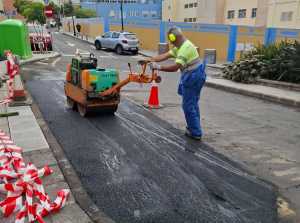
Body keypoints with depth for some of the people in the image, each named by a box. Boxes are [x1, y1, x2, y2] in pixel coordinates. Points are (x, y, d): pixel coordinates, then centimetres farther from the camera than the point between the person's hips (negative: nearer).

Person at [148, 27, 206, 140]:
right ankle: (194, 127, 35)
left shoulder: (185, 48, -21)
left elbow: (175, 67, -29)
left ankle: (195, 133, 8)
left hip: (193, 77, -11)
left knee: (188, 106, -1)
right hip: (195, 76, 11)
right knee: (193, 103, 20)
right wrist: (149, 60, 4)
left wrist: (159, 67, -22)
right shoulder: (180, 46, 12)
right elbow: (165, 56, 10)